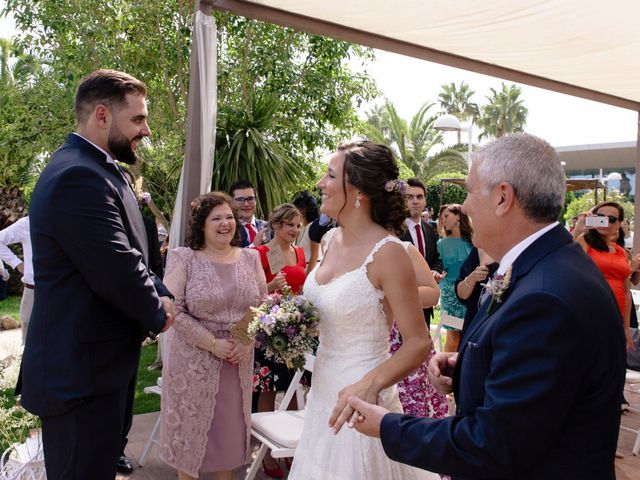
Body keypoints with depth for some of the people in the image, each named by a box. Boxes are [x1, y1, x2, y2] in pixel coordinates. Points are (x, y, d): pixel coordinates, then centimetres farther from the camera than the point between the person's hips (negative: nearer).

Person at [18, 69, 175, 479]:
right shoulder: (79, 177, -23)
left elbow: (128, 256, 15)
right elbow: (119, 271, -26)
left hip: (92, 362, 10)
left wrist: (159, 295, -2)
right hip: (82, 373, -10)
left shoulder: (96, 170, 12)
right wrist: (159, 314, -7)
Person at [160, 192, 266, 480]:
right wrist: (213, 344, -17)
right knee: (190, 427, 11)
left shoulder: (250, 258, 3)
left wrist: (248, 341, -9)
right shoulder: (184, 258, -9)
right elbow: (173, 311, -14)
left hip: (239, 361, 4)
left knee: (231, 428, 15)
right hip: (193, 361, -3)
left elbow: (263, 305, 7)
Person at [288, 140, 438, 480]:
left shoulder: (386, 252, -21)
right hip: (323, 391, 7)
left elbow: (417, 343, -19)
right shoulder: (331, 239, 2)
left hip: (358, 402, -7)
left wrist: (371, 384, -34)